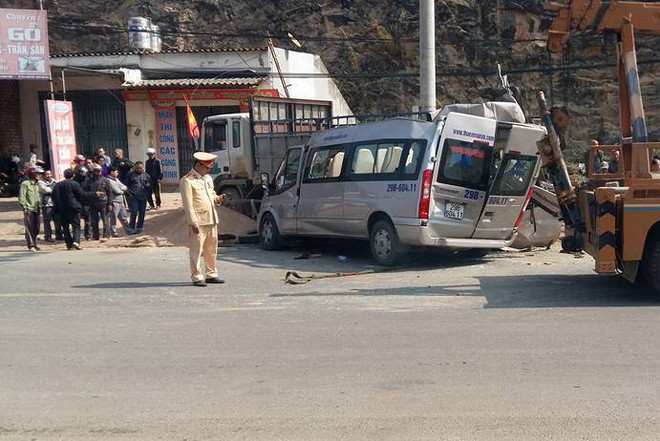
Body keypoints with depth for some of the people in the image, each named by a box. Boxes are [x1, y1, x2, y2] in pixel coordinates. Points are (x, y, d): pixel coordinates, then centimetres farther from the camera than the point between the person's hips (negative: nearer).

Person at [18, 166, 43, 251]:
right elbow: (21, 197, -8)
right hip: (29, 209, -7)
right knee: (29, 228, -8)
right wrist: (24, 207, -13)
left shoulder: (37, 184, 17)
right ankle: (31, 245, -9)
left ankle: (34, 244, 17)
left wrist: (40, 205, 13)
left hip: (36, 209, 7)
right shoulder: (25, 183, -4)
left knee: (36, 228, 8)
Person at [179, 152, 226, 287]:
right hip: (199, 221, -8)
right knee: (196, 250, -3)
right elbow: (188, 204, -13)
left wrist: (217, 199, 5)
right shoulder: (187, 181, -9)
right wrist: (193, 222, -18)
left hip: (212, 220, 8)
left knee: (212, 249, 12)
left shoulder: (208, 178, 17)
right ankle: (197, 277, 2)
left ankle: (211, 274, 22)